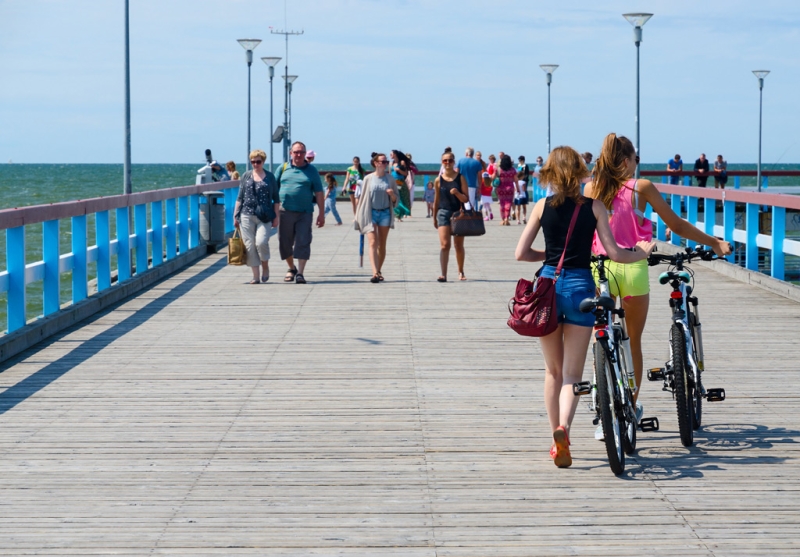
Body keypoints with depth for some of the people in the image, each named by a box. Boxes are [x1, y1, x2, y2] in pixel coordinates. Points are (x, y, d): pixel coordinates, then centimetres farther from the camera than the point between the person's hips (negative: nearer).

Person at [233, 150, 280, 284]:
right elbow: (240, 197, 13)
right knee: (250, 245, -1)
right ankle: (256, 276, 5)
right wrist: (235, 215, 7)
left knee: (261, 242, -17)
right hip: (247, 216, 2)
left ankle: (265, 268, 9)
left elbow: (276, 199, 9)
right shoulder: (246, 176, 11)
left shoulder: (270, 177, 7)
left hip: (264, 217, -2)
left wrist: (277, 217, 3)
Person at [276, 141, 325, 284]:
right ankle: (291, 269, 28)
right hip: (285, 212, 2)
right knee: (285, 243, 8)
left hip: (305, 213, -2)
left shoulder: (311, 170, 6)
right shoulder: (283, 168, 8)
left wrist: (321, 213, 1)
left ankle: (300, 273, -7)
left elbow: (319, 193, 6)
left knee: (303, 243, -8)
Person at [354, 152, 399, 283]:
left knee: (382, 245, 7)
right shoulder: (368, 179, 0)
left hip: (385, 213, 3)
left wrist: (392, 194, -12)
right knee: (373, 242, -13)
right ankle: (375, 273, -21)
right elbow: (363, 197, 5)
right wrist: (359, 217, 5)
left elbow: (396, 199, 11)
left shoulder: (390, 179, 6)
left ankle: (378, 272, 18)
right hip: (371, 213, -3)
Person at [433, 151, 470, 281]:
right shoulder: (439, 180, 2)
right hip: (443, 212, 0)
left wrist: (457, 193, -22)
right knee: (444, 245, -13)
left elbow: (466, 199, -3)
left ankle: (461, 272, 28)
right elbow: (436, 200, 11)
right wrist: (434, 218, 13)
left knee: (459, 246, 11)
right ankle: (443, 274, -18)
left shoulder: (460, 178, -1)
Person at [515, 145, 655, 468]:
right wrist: (643, 253, 14)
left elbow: (521, 254, 0)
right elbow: (613, 253, -4)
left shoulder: (543, 206, 1)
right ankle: (563, 429, -25)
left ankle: (556, 437, 20)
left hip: (548, 285, 1)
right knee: (572, 373, 1)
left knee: (553, 370, 17)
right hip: (580, 286, -1)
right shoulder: (594, 207, -1)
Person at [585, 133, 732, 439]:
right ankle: (632, 408, 25)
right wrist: (714, 243, 10)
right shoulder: (642, 188, -4)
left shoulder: (590, 189, 2)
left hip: (601, 269, 1)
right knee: (633, 342, 15)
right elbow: (677, 226, 0)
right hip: (634, 269, -1)